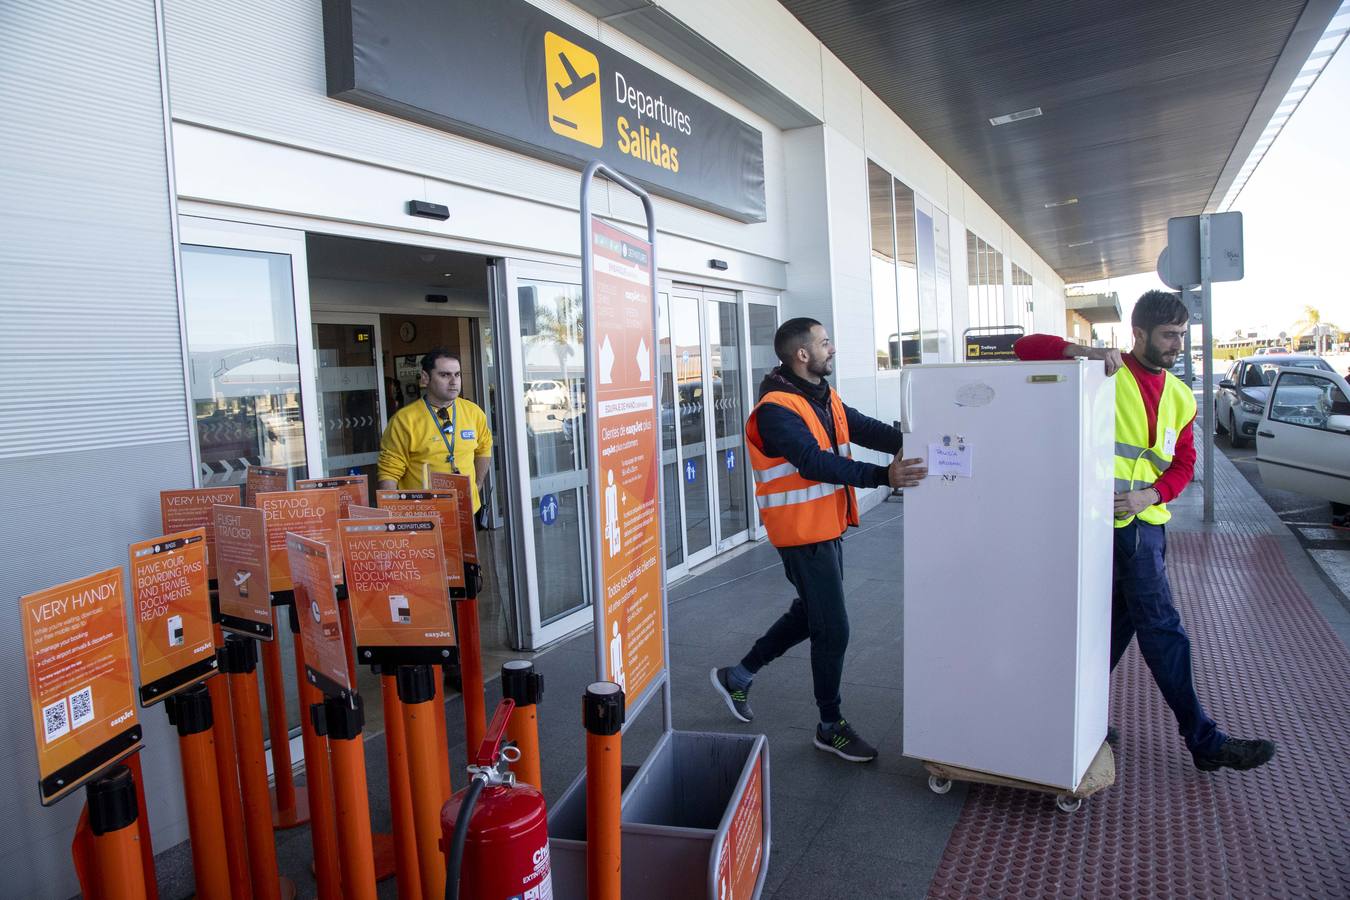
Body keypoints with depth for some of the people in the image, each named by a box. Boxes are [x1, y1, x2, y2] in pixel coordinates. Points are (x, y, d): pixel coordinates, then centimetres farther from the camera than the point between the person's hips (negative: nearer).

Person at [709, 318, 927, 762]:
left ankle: (737, 676, 37)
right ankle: (831, 727, 20)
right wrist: (883, 476, -40)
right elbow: (816, 463, -32)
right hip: (803, 533, -10)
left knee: (810, 613, 22)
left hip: (827, 527, 10)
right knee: (833, 629, 0)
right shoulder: (776, 410, -21)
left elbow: (868, 430, 2)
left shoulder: (824, 398, 9)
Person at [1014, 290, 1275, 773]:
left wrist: (1151, 494, -7)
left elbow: (1183, 462, 13)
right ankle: (1203, 740, 11)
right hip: (1103, 521, -7)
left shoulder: (1180, 396, 13)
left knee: (1121, 621, 14)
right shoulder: (1103, 373, -7)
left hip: (1147, 523, 7)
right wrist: (1084, 351, -27)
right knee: (1162, 628, -2)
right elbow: (1025, 347, -13)